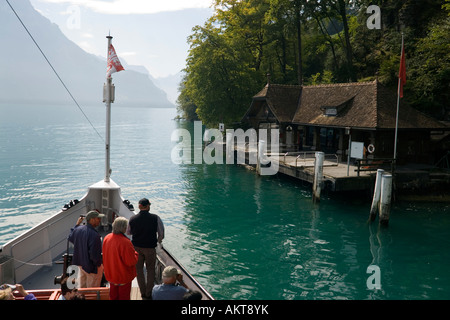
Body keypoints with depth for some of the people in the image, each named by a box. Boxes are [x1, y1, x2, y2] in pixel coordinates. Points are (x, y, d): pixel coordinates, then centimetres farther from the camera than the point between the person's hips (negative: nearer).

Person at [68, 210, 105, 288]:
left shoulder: (78, 229, -8)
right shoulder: (94, 235, -32)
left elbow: (71, 238, 15)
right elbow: (94, 254, -28)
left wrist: (77, 224, 19)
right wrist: (99, 264, -10)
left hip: (81, 263, 8)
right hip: (92, 267, -8)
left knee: (82, 287, 27)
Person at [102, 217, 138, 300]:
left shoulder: (107, 238, -8)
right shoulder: (125, 242, -31)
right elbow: (132, 261, -24)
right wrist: (135, 254, -6)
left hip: (110, 274, 7)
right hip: (123, 276, -6)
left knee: (113, 296, 24)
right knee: (124, 296, 14)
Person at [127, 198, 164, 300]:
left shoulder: (132, 219, -9)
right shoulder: (155, 218, -14)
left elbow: (128, 232, 7)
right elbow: (161, 233, -8)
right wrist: (158, 241, 12)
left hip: (136, 247, 2)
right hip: (150, 247, -1)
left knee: (139, 269, 16)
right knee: (150, 270, 14)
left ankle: (143, 293, 21)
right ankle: (149, 294, 17)